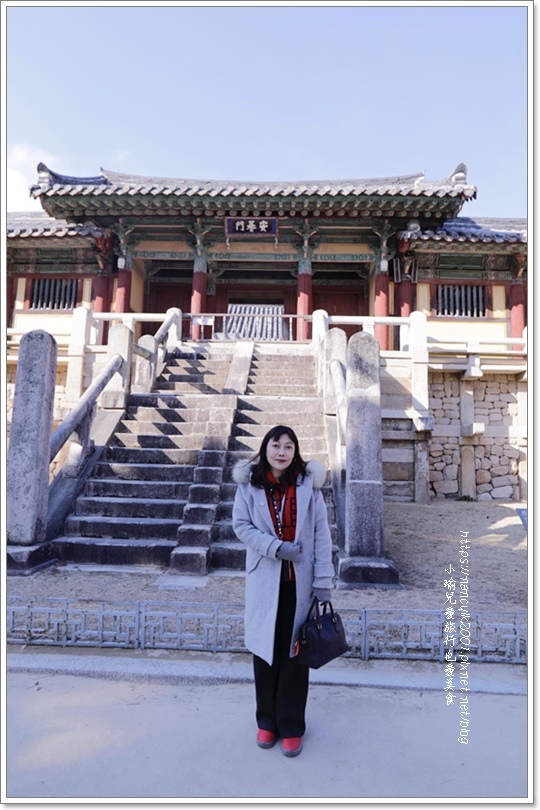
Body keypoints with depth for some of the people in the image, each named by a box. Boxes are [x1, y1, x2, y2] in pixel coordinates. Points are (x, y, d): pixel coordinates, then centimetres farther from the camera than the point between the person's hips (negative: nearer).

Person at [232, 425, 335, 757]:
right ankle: (267, 720, 35)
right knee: (265, 651, 14)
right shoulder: (250, 484, -5)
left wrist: (323, 580, -8)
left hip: (300, 581, 0)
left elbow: (322, 534, -5)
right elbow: (241, 525, -4)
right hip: (264, 581, 1)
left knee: (295, 652, 11)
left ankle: (291, 725, 30)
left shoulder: (308, 484, -6)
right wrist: (276, 547, -17)